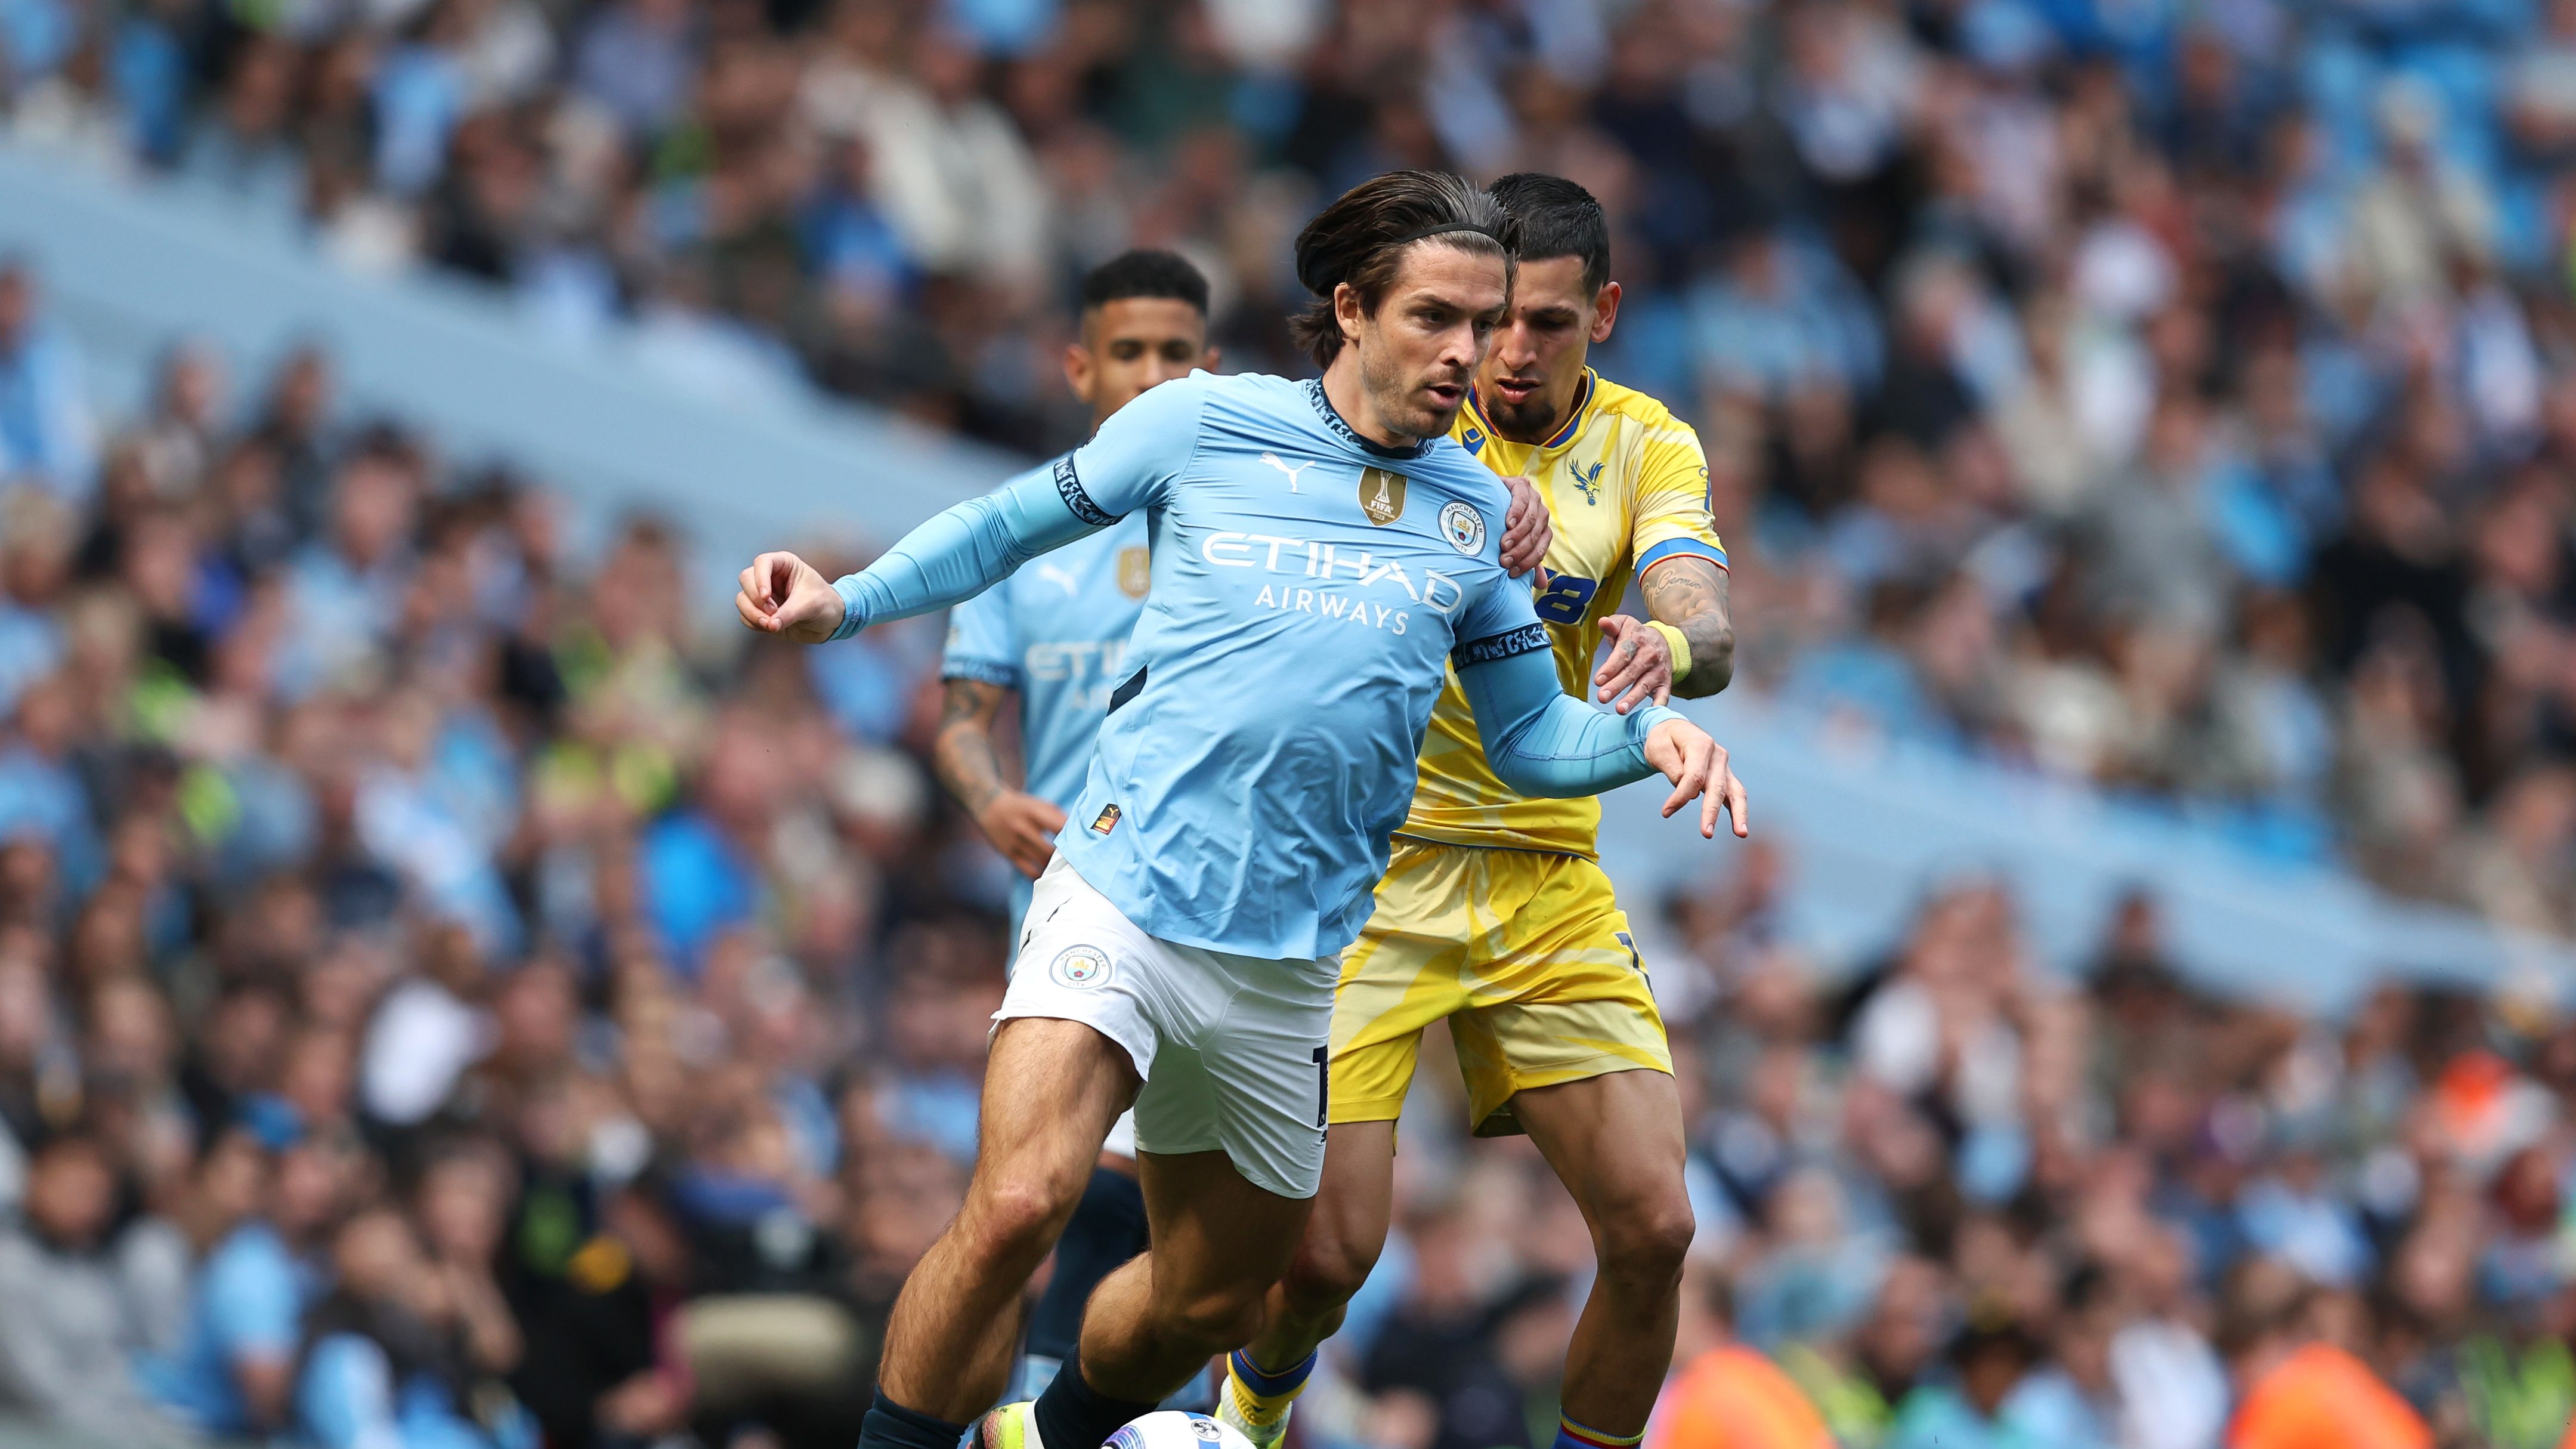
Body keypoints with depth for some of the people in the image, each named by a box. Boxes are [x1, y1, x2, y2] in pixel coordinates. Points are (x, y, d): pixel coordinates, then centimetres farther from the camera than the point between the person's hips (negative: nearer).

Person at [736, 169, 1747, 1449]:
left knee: (1210, 1303, 15)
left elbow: (1528, 738, 15)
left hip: (1288, 961, 4)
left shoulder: (1474, 513, 11)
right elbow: (1010, 526, 12)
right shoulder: (1205, 425, 1)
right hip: (1122, 899, -4)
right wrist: (843, 603, -2)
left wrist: (1646, 734, -6)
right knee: (1017, 1207, -27)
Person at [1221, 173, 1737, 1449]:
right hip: (1368, 865, -3)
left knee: (1653, 1225, -9)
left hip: (1548, 885, 3)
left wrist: (1675, 645, -39)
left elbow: (1709, 632, -13)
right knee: (1328, 1247, -8)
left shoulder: (1648, 448, 2)